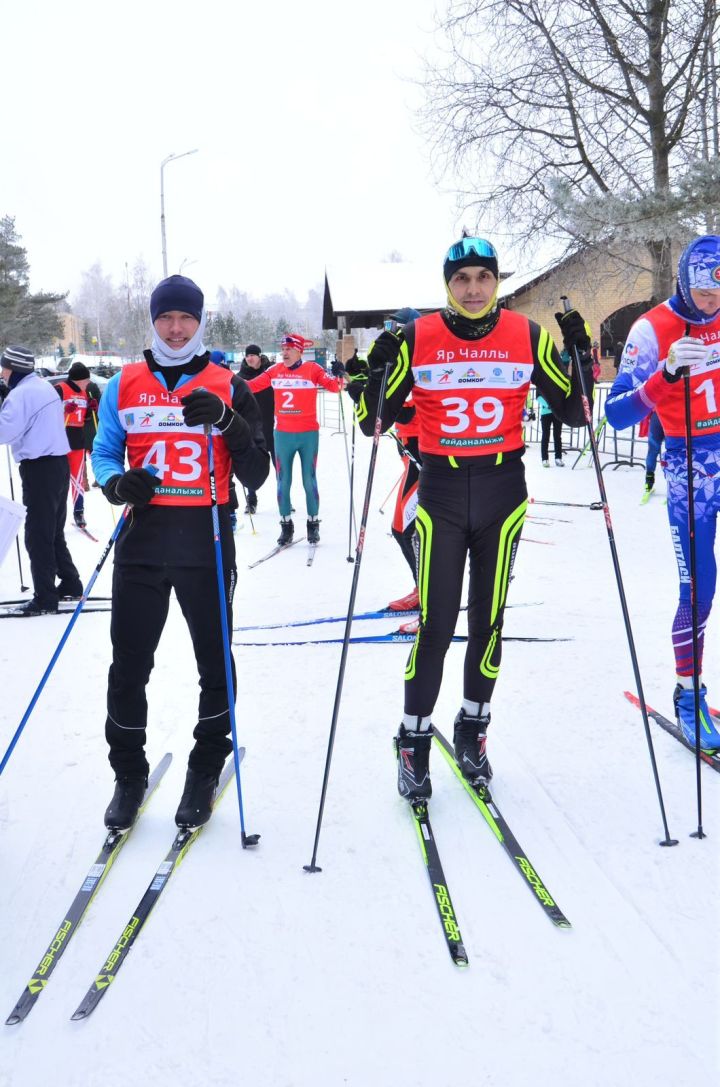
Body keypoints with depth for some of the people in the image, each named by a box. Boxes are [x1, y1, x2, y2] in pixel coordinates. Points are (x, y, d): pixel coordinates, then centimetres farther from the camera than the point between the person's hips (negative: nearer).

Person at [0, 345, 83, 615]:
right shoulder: (45, 387, 15)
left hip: (39, 469, -9)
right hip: (59, 462, 9)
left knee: (37, 535, -4)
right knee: (54, 531, 19)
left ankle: (45, 599, -2)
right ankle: (70, 585, 26)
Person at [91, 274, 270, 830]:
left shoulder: (228, 388, 4)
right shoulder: (125, 385, 8)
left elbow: (256, 476, -2)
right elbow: (104, 452, 10)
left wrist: (225, 419, -17)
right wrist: (116, 483, -13)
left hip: (206, 542, -1)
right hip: (143, 539, 1)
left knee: (214, 661, 8)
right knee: (130, 664, 3)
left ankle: (205, 772, 25)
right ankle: (129, 774, 20)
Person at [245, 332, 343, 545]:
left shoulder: (312, 369, -5)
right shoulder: (275, 371, 3)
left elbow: (334, 386, -13)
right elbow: (252, 385, 8)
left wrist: (338, 376, -32)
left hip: (308, 434, -3)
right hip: (283, 434, 3)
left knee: (309, 480, 3)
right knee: (283, 481, 5)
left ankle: (313, 523, 15)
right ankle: (286, 525, 14)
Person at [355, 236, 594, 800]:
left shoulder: (528, 335, -1)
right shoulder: (417, 339, -4)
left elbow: (574, 412, 2)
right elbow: (373, 423, -1)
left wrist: (582, 355, -11)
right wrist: (378, 372, -17)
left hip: (504, 489, 2)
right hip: (441, 490, -1)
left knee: (489, 621, 10)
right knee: (435, 626, -3)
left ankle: (473, 731, 27)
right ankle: (414, 743, 11)